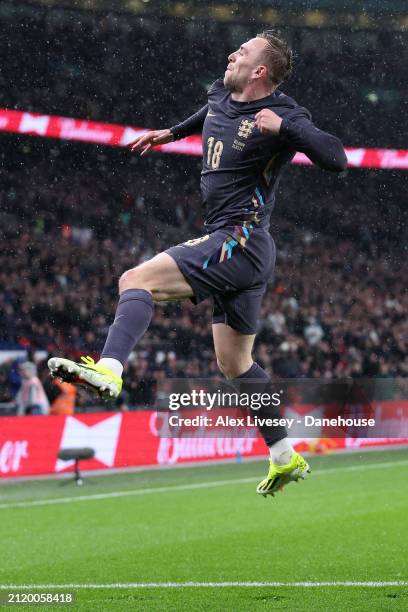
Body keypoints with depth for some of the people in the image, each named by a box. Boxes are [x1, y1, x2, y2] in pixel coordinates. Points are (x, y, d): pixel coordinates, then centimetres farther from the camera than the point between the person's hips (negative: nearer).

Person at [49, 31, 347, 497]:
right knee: (234, 364, 16)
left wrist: (284, 127, -29)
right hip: (240, 249, 10)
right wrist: (171, 133, 45)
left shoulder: (284, 115, -13)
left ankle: (108, 370, -41)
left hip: (239, 242, -10)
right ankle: (286, 457, 22)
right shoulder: (221, 95, 12)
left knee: (137, 280, -22)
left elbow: (336, 159, -24)